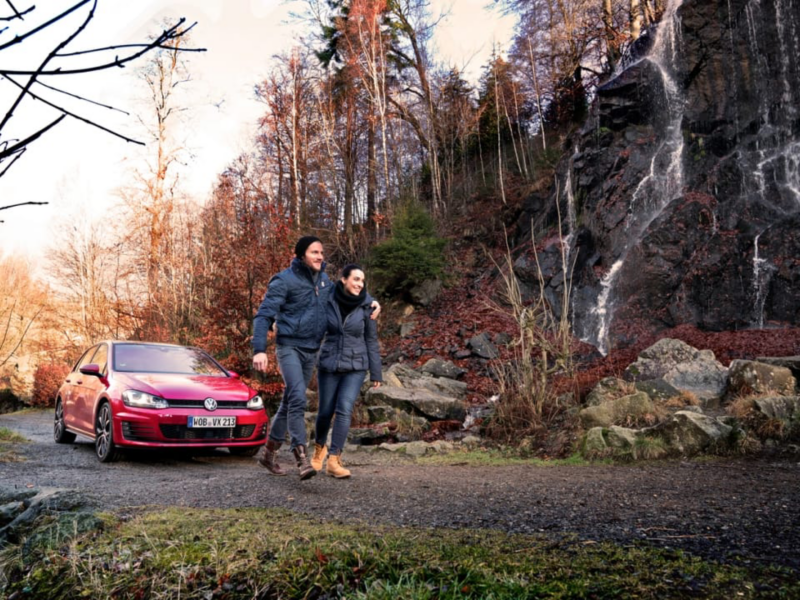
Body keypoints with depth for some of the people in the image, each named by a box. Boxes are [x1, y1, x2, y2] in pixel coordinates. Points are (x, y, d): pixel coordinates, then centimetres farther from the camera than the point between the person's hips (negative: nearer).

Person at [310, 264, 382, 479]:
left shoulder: (365, 306, -6)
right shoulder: (327, 301, -6)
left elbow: (371, 340, 0)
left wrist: (376, 373, 2)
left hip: (356, 366, -1)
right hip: (329, 364, 1)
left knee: (344, 410, -14)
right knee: (325, 411, 9)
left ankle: (334, 460, -8)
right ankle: (319, 447, 37)